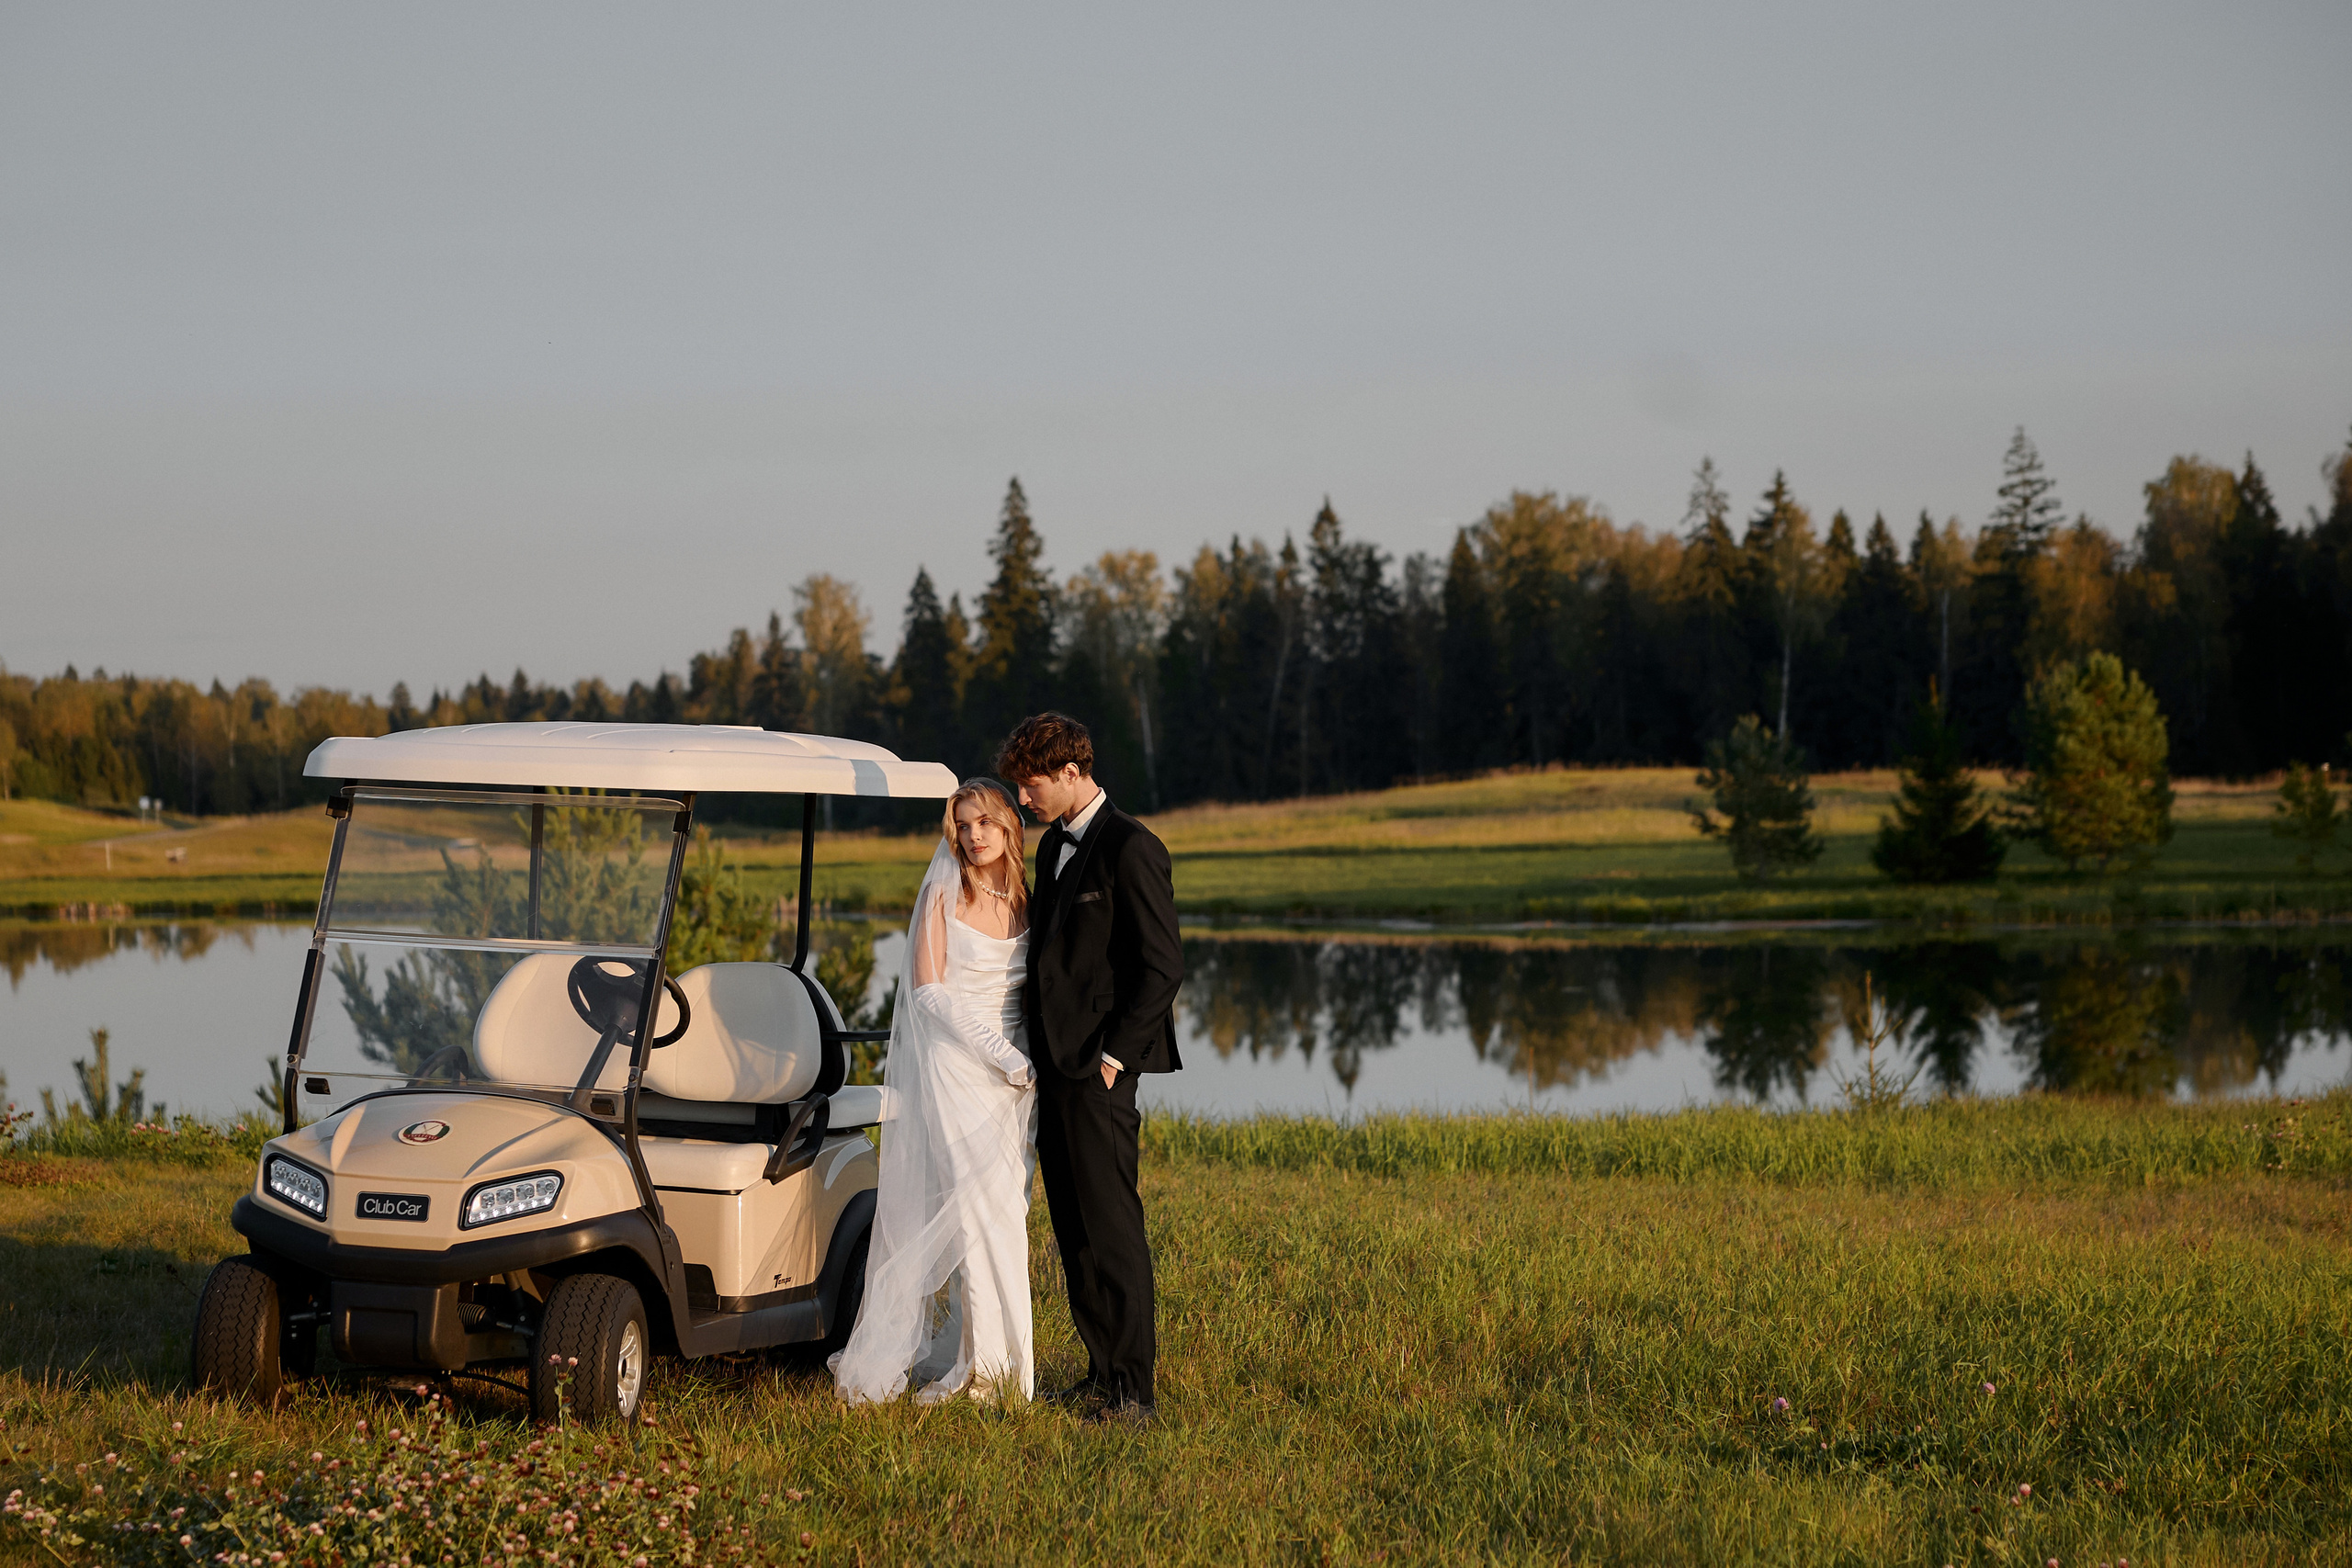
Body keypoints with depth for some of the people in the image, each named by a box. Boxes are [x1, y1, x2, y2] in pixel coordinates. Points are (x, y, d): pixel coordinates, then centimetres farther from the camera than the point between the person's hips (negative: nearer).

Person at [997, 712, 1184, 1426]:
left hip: (1099, 1070, -9)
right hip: (1054, 1067, 9)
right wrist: (1042, 1054, 14)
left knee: (1112, 1228, -8)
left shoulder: (1131, 849, -12)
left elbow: (1162, 966, -14)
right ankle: (1103, 1371, 17)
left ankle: (1134, 1389, -5)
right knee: (1073, 1230, 11)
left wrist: (1113, 1056, -15)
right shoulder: (1054, 845, 16)